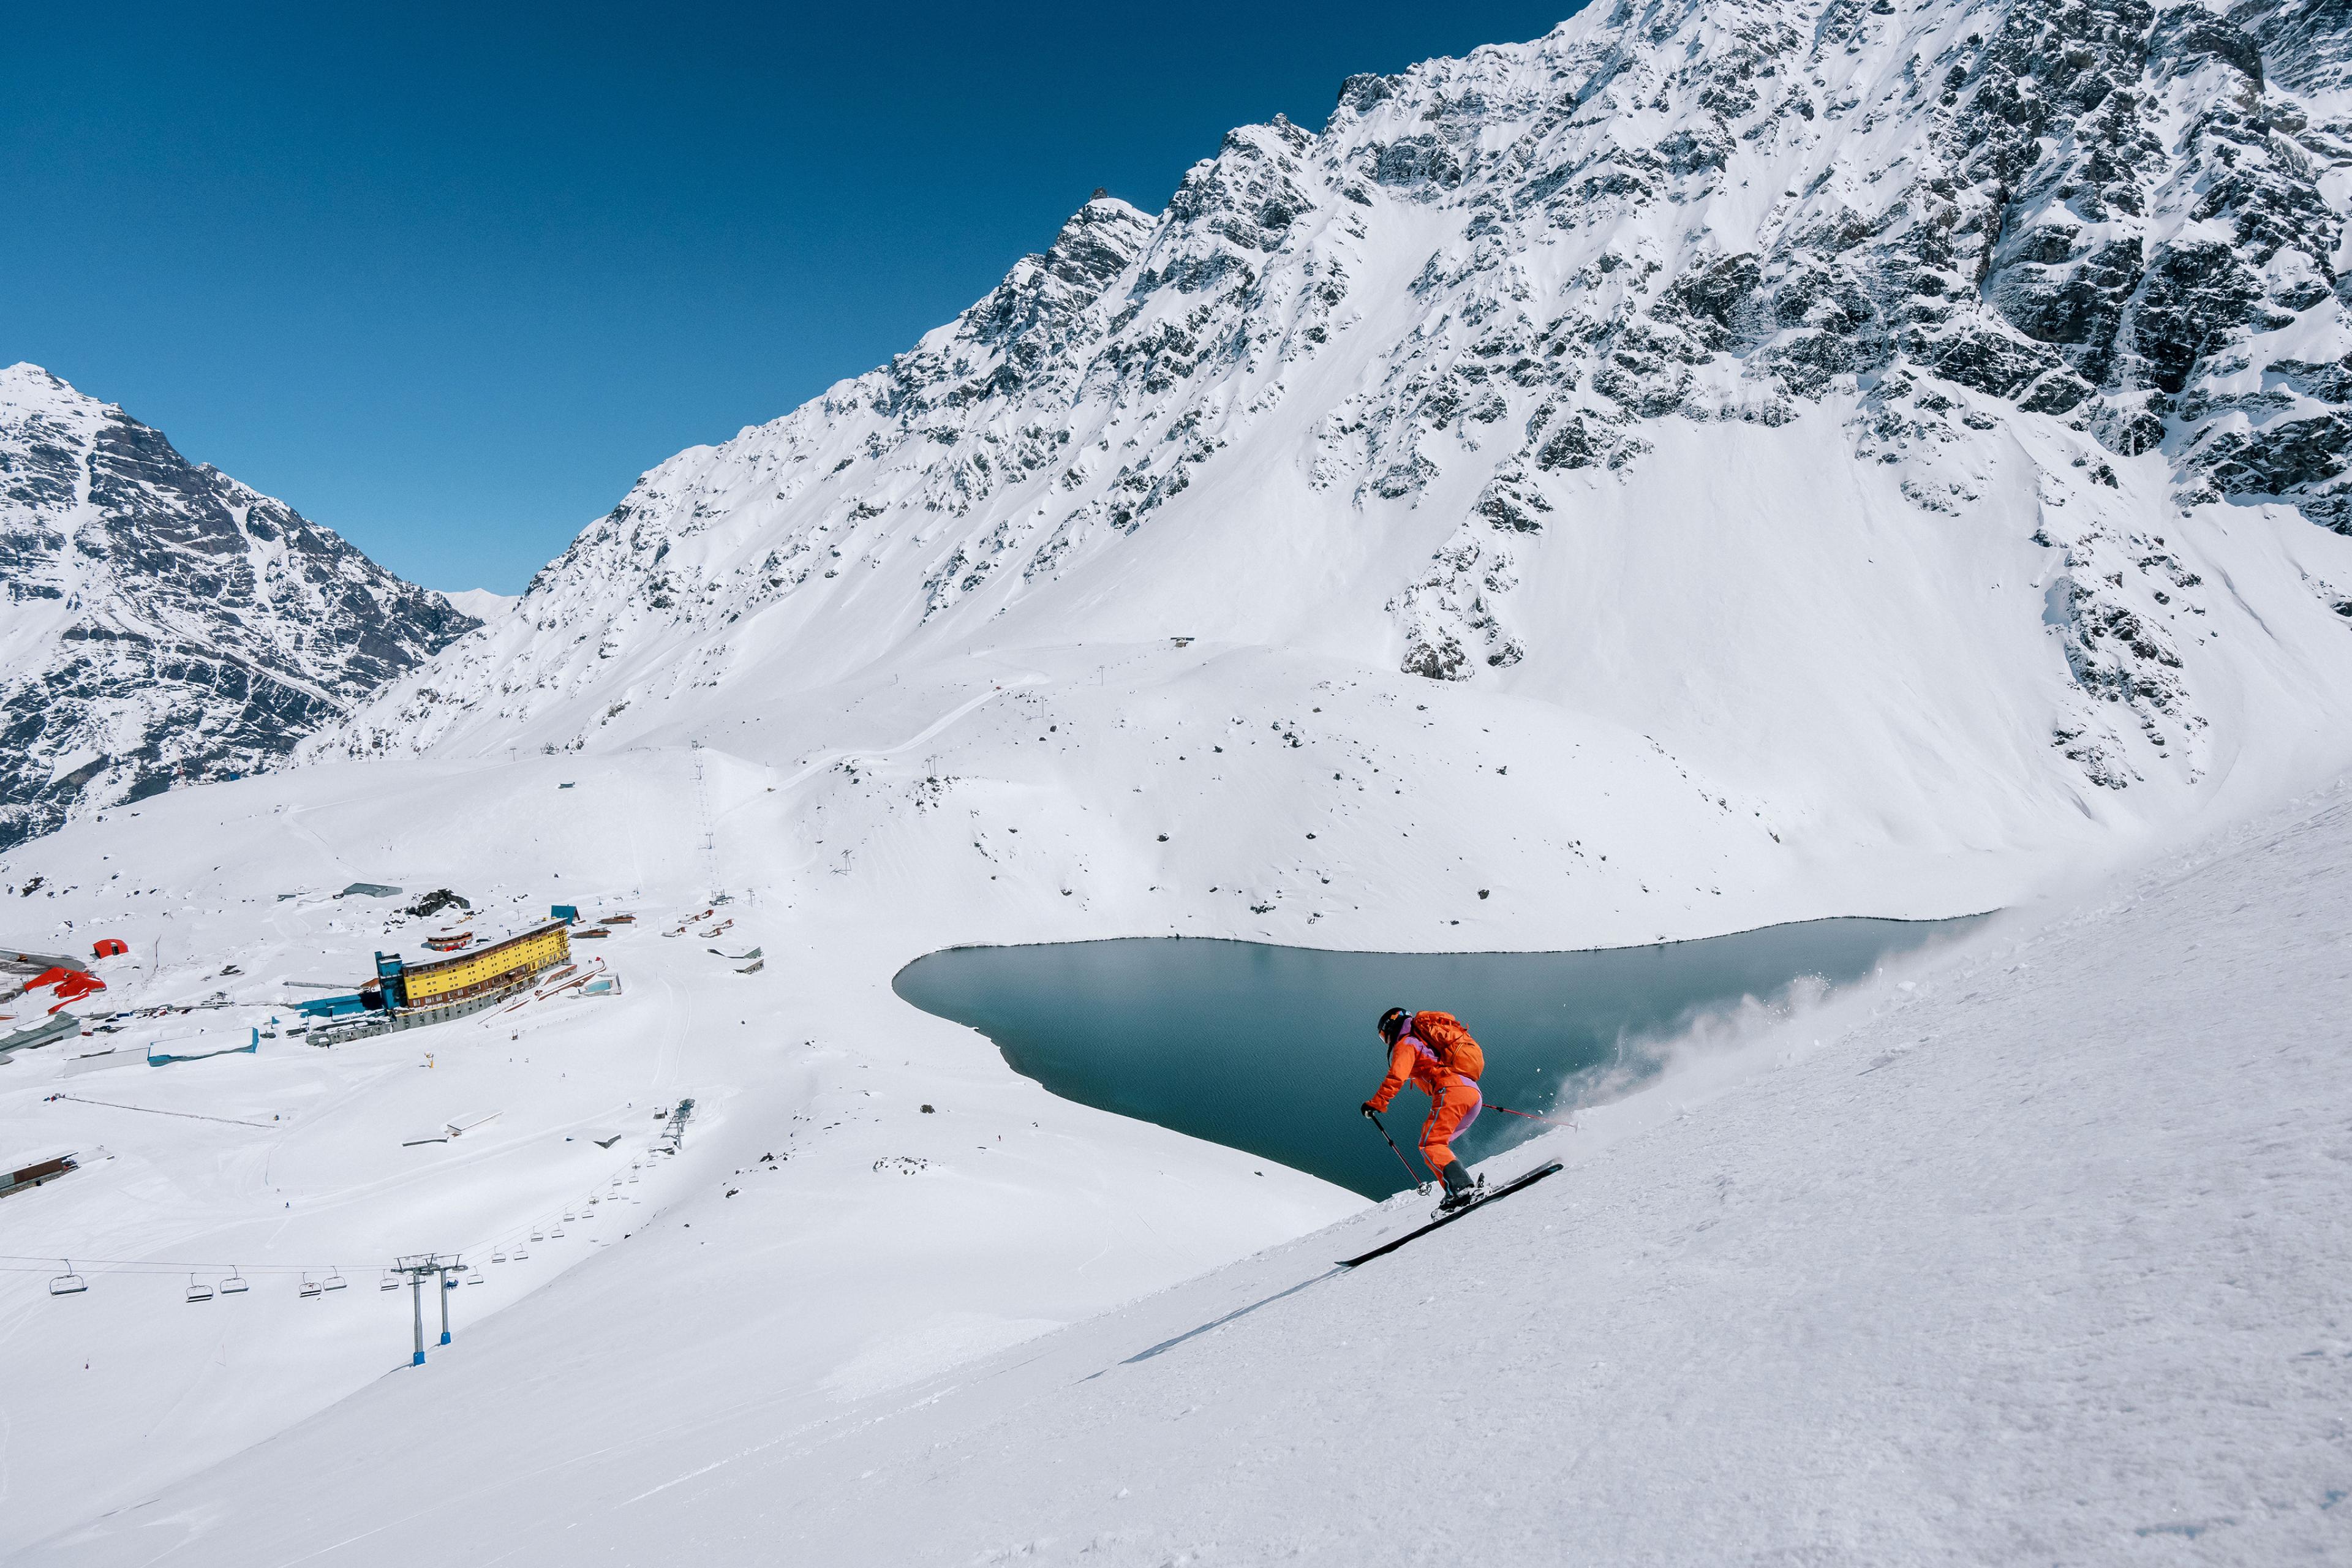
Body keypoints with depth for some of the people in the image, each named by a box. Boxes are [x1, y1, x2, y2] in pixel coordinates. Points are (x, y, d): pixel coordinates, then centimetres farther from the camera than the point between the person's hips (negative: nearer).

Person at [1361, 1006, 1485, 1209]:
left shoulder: (1405, 1043, 6)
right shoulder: (1426, 1039, 32)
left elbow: (1396, 1078, -10)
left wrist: (1375, 1104, -8)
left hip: (1451, 1091, -9)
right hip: (1474, 1093, 9)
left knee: (1430, 1146, -12)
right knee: (1439, 1143, 15)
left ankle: (1463, 1188, -29)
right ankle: (1459, 1189, 1)